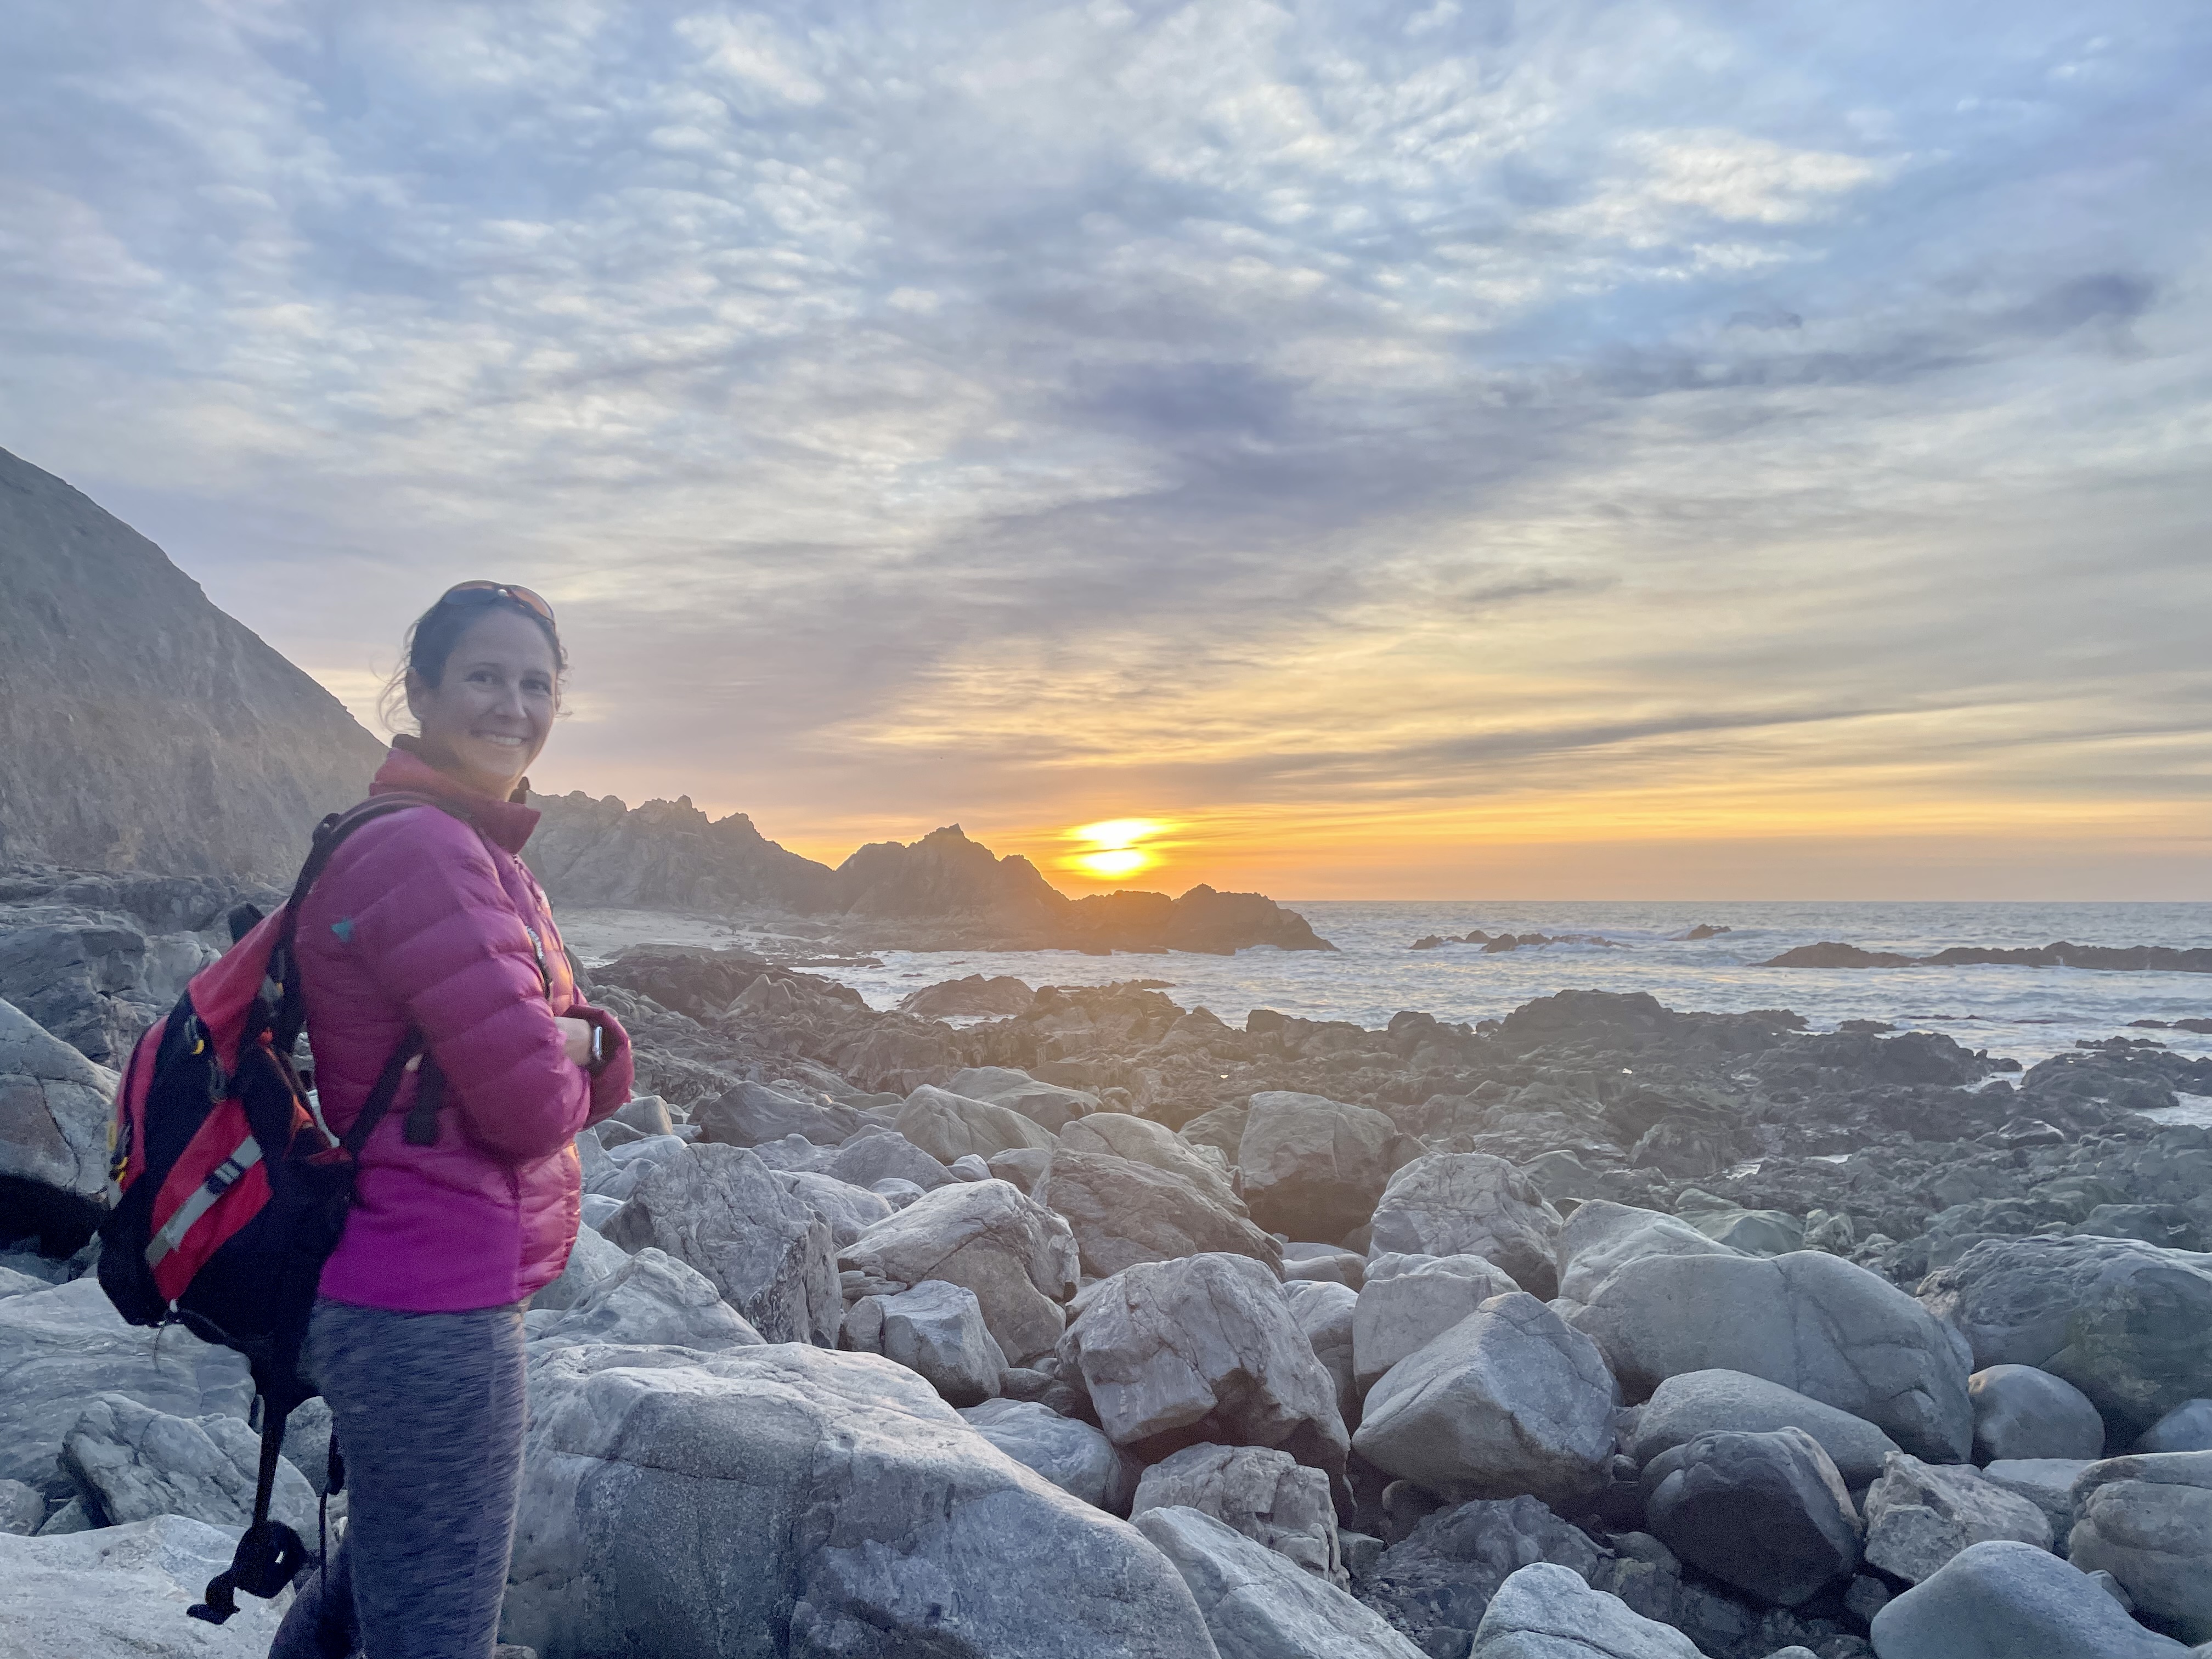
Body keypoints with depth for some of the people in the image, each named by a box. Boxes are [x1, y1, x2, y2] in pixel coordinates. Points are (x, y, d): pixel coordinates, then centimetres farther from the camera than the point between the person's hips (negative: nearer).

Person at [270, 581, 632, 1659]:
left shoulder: (479, 849, 10)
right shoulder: (419, 851, -22)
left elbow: (587, 1072, 9)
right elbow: (534, 1105, -24)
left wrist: (583, 1045, -13)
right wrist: (561, 1065, -3)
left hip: (446, 1294, 10)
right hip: (432, 1315, -10)